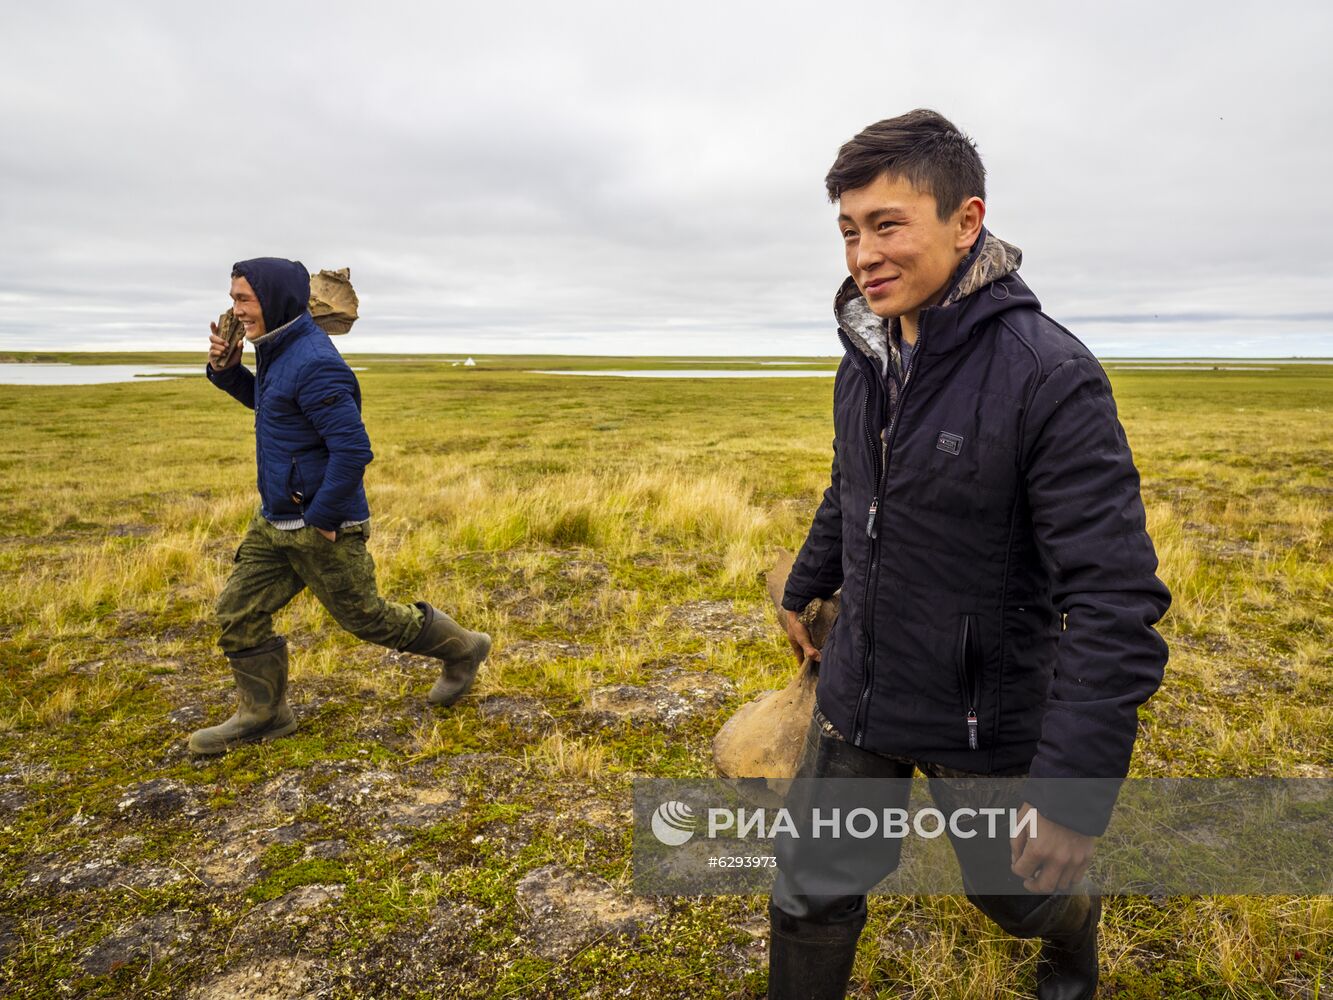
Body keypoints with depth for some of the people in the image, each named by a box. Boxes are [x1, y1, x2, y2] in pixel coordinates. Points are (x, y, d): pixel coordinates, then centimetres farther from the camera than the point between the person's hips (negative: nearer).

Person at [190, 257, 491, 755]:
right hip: (274, 522, 9)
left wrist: (322, 518, -21)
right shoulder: (277, 349, 7)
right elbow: (263, 400, 28)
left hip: (321, 527, -9)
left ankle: (462, 649, 26)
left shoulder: (313, 364, -24)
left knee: (364, 615, 7)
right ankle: (262, 714, 25)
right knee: (239, 611, 10)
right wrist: (226, 369, 8)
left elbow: (353, 449, -28)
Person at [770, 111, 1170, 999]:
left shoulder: (1049, 375, -24)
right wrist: (806, 590, 27)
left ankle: (1075, 926, 57)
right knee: (811, 896, 11)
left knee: (1012, 890, 22)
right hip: (858, 694, 5)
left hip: (984, 720, -4)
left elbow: (1117, 599, -25)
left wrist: (1077, 793, -26)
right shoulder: (867, 359, -1)